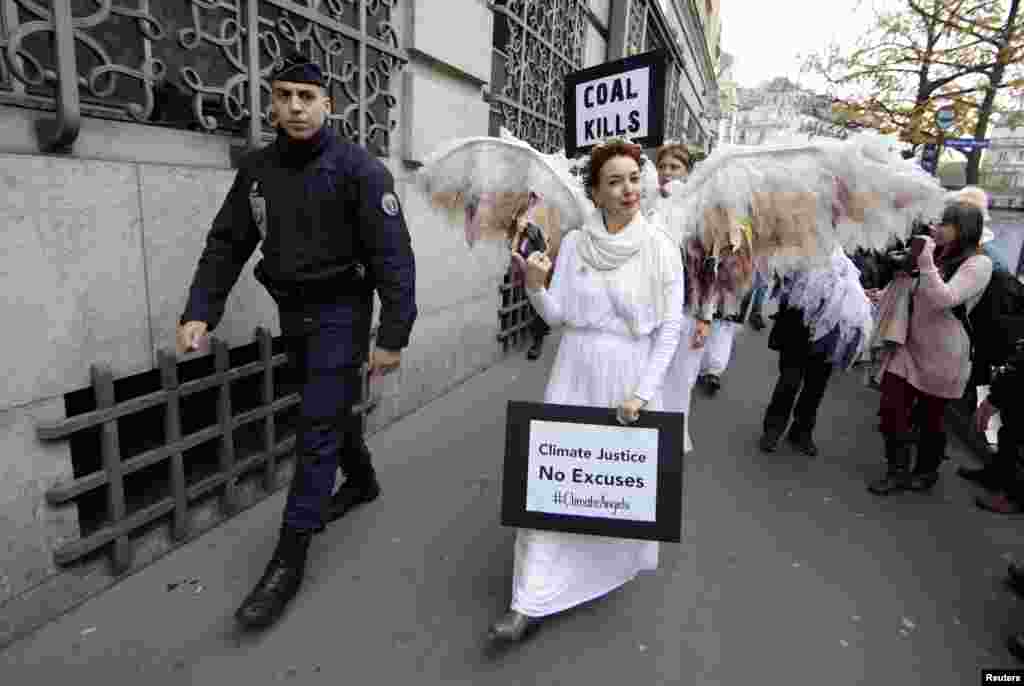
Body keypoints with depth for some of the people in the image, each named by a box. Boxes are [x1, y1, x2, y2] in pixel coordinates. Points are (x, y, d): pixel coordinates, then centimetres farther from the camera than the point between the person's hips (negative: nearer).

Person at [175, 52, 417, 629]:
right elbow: (227, 245, 6)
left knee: (317, 428, -6)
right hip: (291, 312, 6)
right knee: (334, 408, 20)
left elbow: (393, 255, -16)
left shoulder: (358, 167, -12)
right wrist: (200, 313, -6)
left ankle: (289, 561, 2)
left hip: (340, 311, -6)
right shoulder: (257, 169, 5)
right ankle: (363, 482, 46)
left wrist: (393, 337, -21)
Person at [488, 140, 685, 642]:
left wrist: (643, 392, -12)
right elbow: (556, 316, 0)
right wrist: (535, 285, -20)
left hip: (632, 379, -1)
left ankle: (618, 561, 43)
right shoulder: (574, 243, -1)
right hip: (574, 375, 2)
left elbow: (670, 327, -6)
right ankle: (531, 600, 10)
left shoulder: (661, 249, -6)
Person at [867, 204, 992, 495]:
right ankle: (898, 471, 12)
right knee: (891, 409, -1)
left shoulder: (978, 263, -11)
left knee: (931, 417, 9)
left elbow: (943, 300, -25)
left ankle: (926, 471, 30)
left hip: (941, 355, -6)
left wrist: (924, 259, -24)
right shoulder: (939, 258, 12)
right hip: (908, 347, 6)